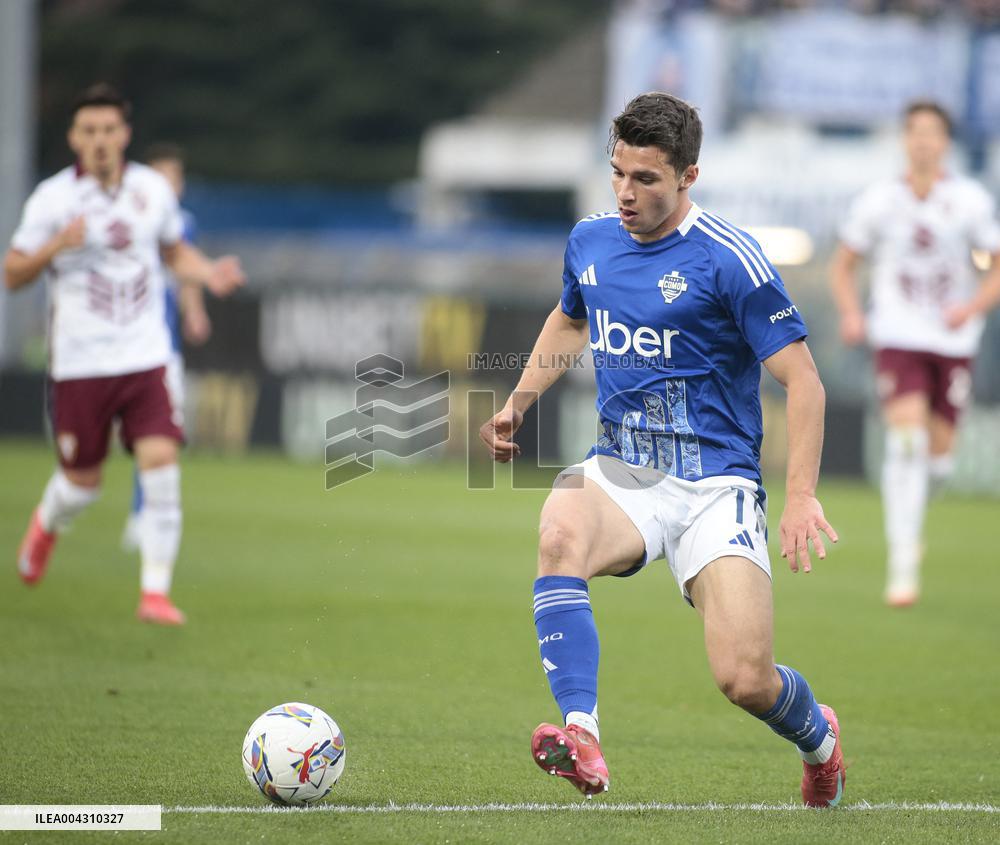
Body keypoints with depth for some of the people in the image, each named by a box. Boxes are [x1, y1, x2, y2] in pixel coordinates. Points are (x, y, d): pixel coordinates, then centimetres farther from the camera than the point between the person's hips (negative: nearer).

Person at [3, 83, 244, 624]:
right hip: (79, 362, -2)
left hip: (144, 358, 2)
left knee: (161, 466, -14)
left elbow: (175, 251, 21)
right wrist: (56, 246, -20)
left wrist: (209, 273, 0)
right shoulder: (52, 198, -5)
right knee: (82, 482, 6)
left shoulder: (152, 189, 4)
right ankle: (47, 524, 43)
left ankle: (156, 593, -8)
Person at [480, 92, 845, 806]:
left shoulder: (730, 258, -10)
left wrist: (802, 498, -18)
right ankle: (581, 736, -40)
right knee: (559, 533, -34)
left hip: (715, 484, -4)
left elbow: (803, 382, -9)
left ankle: (819, 738, 24)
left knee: (746, 680, -14)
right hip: (620, 473, 4)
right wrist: (518, 403, 18)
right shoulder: (590, 240, 8)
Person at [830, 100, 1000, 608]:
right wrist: (850, 314, -7)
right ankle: (903, 566, -19)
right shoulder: (878, 201, -1)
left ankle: (912, 511, 40)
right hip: (898, 339, -2)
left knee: (938, 452, 5)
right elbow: (843, 265, 10)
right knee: (906, 441, -18)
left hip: (954, 342, 2)